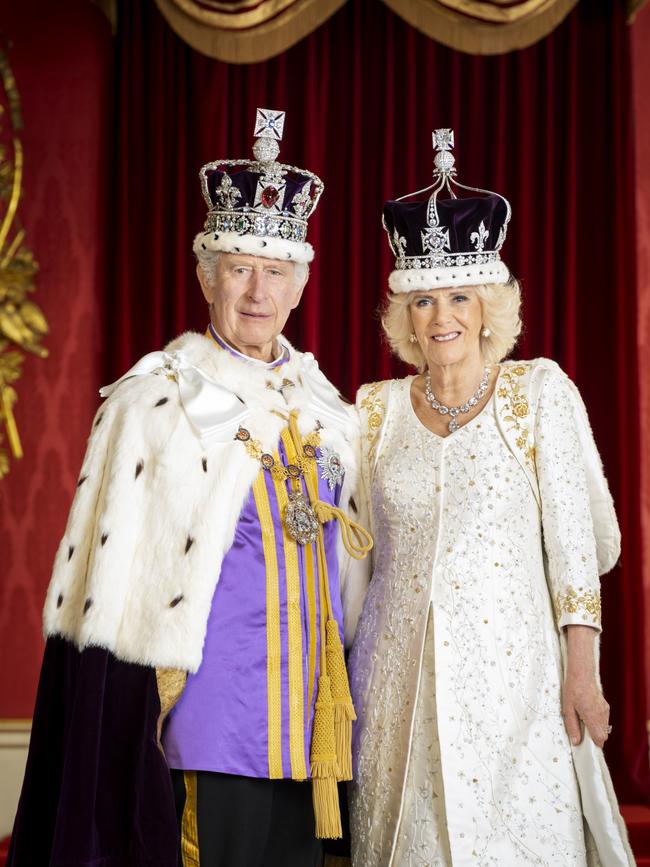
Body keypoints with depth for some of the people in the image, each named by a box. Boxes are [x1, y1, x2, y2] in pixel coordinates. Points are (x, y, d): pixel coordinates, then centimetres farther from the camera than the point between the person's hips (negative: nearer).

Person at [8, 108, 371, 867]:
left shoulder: (321, 406, 11)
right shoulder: (153, 403, -5)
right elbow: (110, 581, -6)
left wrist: (341, 708, 15)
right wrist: (124, 727, -12)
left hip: (302, 726, 5)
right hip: (201, 721, -5)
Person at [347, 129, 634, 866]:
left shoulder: (538, 391, 0)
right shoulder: (377, 408, 8)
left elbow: (573, 535, -3)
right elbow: (358, 549, 12)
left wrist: (581, 668, -8)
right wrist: (342, 674, 8)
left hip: (510, 668, -2)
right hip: (401, 671, 3)